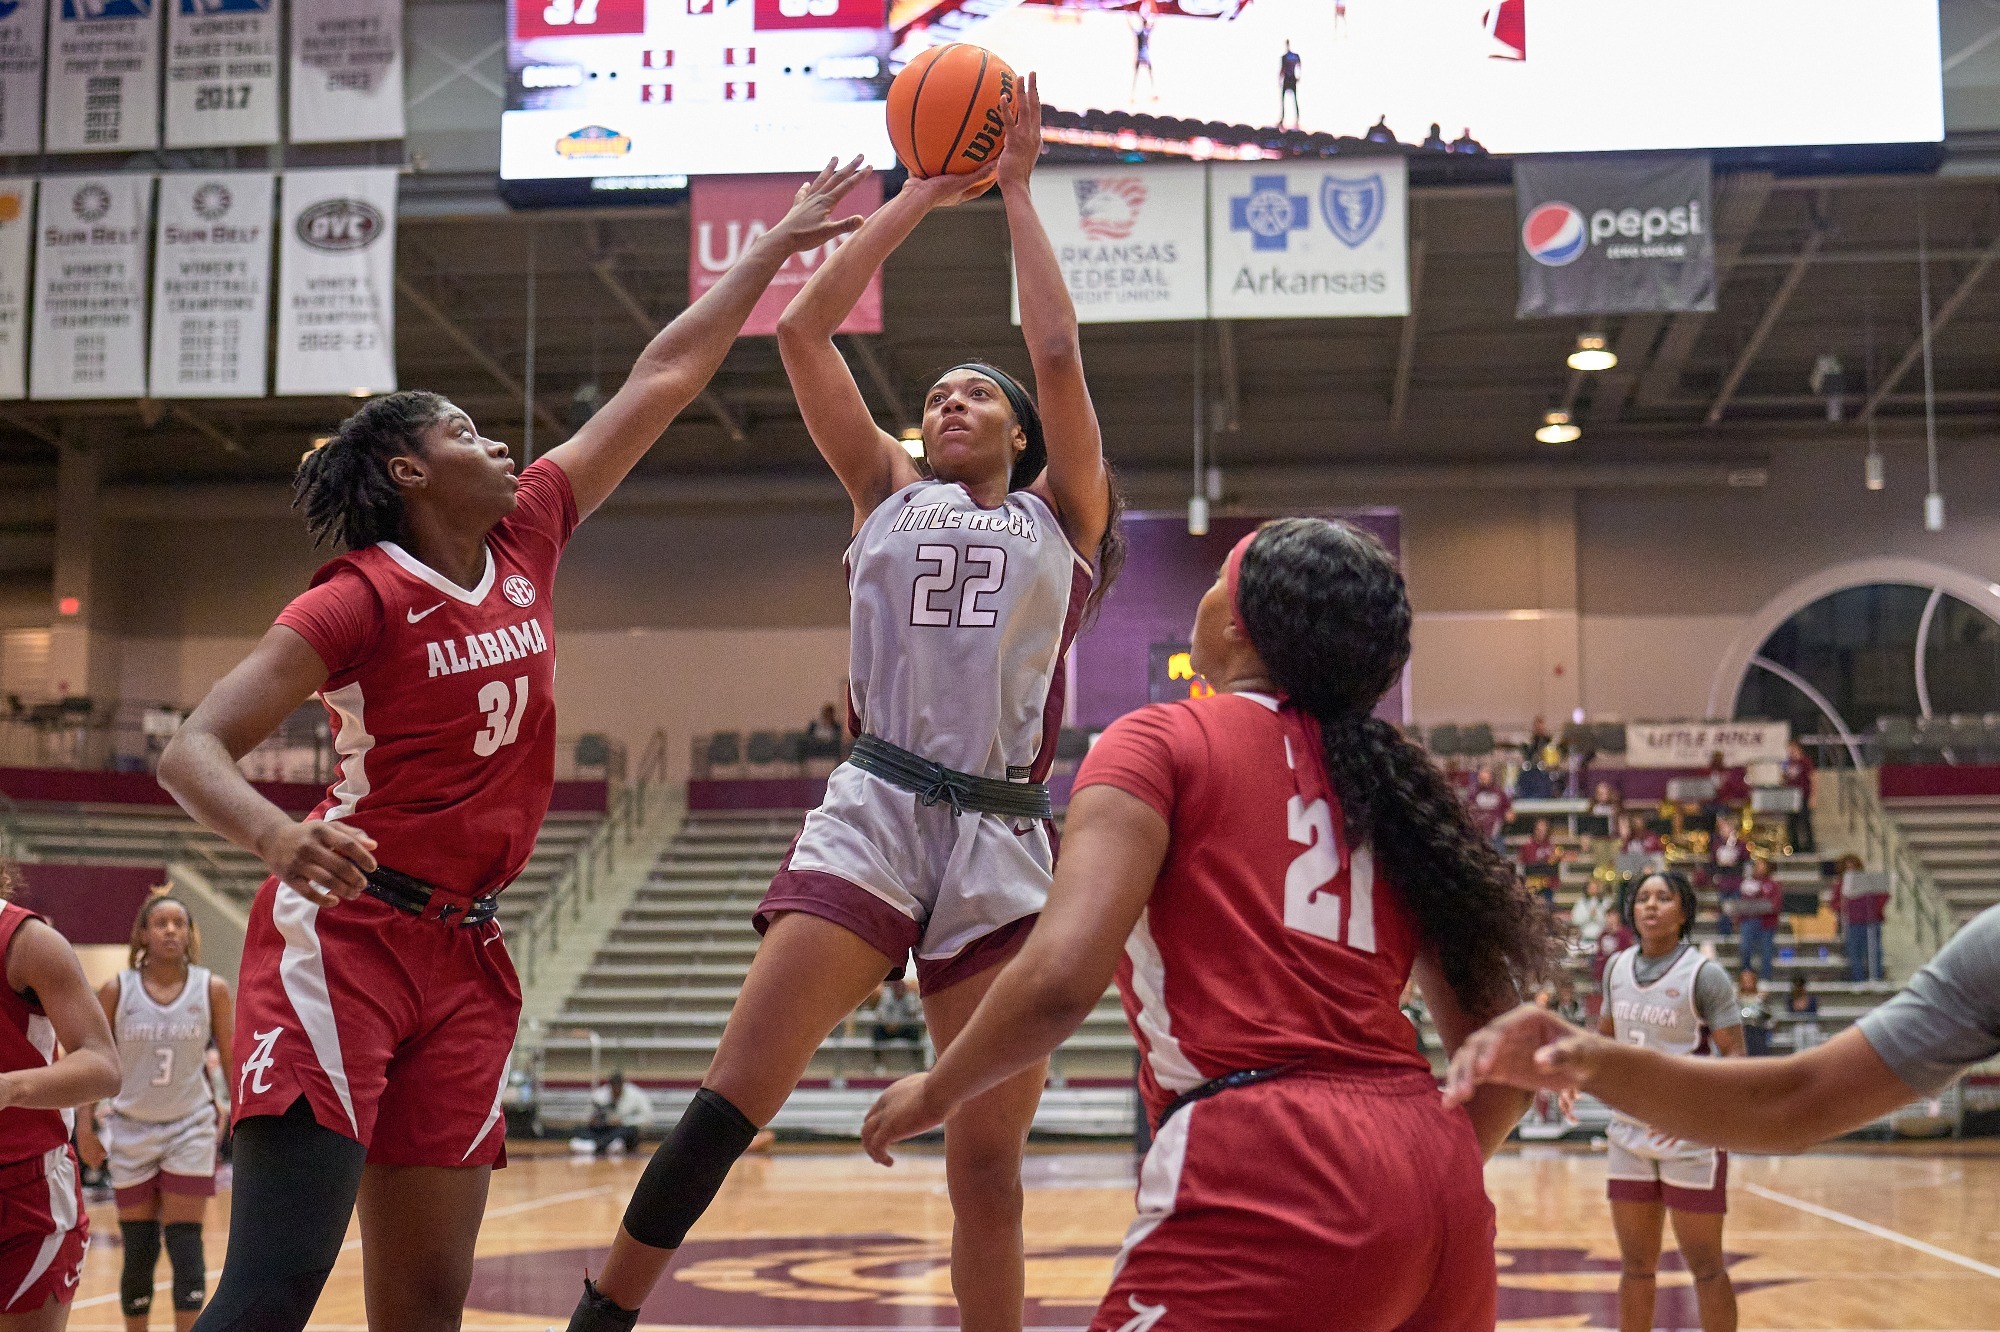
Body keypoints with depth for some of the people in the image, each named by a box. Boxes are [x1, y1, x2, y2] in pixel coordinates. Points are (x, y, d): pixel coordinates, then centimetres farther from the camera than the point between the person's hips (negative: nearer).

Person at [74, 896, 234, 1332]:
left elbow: (232, 1062, -1)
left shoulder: (213, 989, -4)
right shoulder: (116, 990, -4)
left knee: (185, 1246, -6)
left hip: (191, 1128, -1)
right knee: (139, 1251, 5)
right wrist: (84, 1125, -5)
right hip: (132, 1130, 1)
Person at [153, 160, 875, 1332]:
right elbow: (194, 750, -16)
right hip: (344, 934, -6)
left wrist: (777, 245, 18)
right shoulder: (363, 600, -10)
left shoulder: (527, 543, 8)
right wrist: (280, 839, -37)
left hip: (464, 954, 7)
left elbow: (662, 380, 13)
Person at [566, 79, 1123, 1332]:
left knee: (989, 1161, 2)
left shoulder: (1061, 518, 14)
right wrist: (920, 197, 11)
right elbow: (803, 331, 10)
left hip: (1001, 841, 0)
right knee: (731, 1098, -10)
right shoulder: (890, 498, 17)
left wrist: (1017, 191, 7)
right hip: (872, 815, 0)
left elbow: (1058, 351, 0)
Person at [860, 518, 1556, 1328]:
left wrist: (935, 1093, 6)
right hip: (1435, 1182, 7)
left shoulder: (1165, 740, 3)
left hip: (1263, 1178, -7)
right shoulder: (1388, 782, 19)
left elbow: (1061, 979, -11)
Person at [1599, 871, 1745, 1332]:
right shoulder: (1617, 967, 7)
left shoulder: (1704, 974, -10)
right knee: (1636, 1266, 11)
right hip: (1629, 1134, 5)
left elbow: (1735, 1056, -13)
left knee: (1705, 1266, 2)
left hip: (1690, 1138, -5)